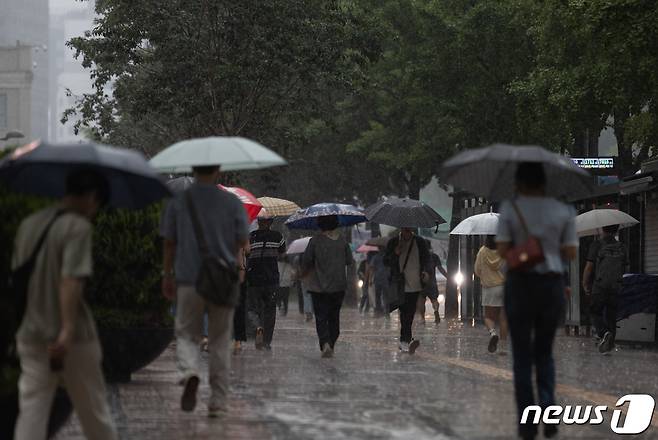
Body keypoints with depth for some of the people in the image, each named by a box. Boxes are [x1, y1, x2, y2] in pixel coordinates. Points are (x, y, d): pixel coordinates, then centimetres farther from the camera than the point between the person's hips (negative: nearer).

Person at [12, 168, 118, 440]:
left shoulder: (28, 224, 9)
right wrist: (68, 329, -30)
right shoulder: (78, 227, -12)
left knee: (31, 410, 3)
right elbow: (71, 280, -23)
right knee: (92, 408, 11)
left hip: (30, 334, 6)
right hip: (73, 339, -5)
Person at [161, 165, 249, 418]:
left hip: (188, 282, 0)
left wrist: (168, 275, 14)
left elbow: (169, 243, 4)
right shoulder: (232, 203, -1)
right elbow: (242, 241, -1)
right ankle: (218, 402, 9)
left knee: (187, 334, 11)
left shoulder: (178, 202, 1)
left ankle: (190, 372, -21)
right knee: (220, 342, 9)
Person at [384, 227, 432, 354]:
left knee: (409, 314, 2)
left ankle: (404, 341, 14)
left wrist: (426, 272, -13)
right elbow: (386, 262, 7)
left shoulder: (420, 243, 9)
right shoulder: (393, 243, 8)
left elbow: (427, 260, 8)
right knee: (405, 313, -12)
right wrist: (395, 253, -11)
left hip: (415, 285, 1)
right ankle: (407, 340, -19)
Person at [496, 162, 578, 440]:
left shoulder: (509, 208, -4)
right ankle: (549, 407, -4)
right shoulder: (564, 211, 1)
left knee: (522, 355, 8)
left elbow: (502, 251, -8)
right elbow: (571, 253, 0)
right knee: (544, 352, 18)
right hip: (552, 284, 2)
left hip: (520, 284, -2)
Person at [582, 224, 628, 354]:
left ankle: (603, 333, -20)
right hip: (616, 286, 4)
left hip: (599, 286, -4)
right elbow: (624, 269, 9)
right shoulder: (621, 248, 5)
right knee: (611, 314, 11)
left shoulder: (596, 245, -8)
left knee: (596, 313, 5)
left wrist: (585, 285, 2)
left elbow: (589, 267, -9)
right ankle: (610, 343, 10)